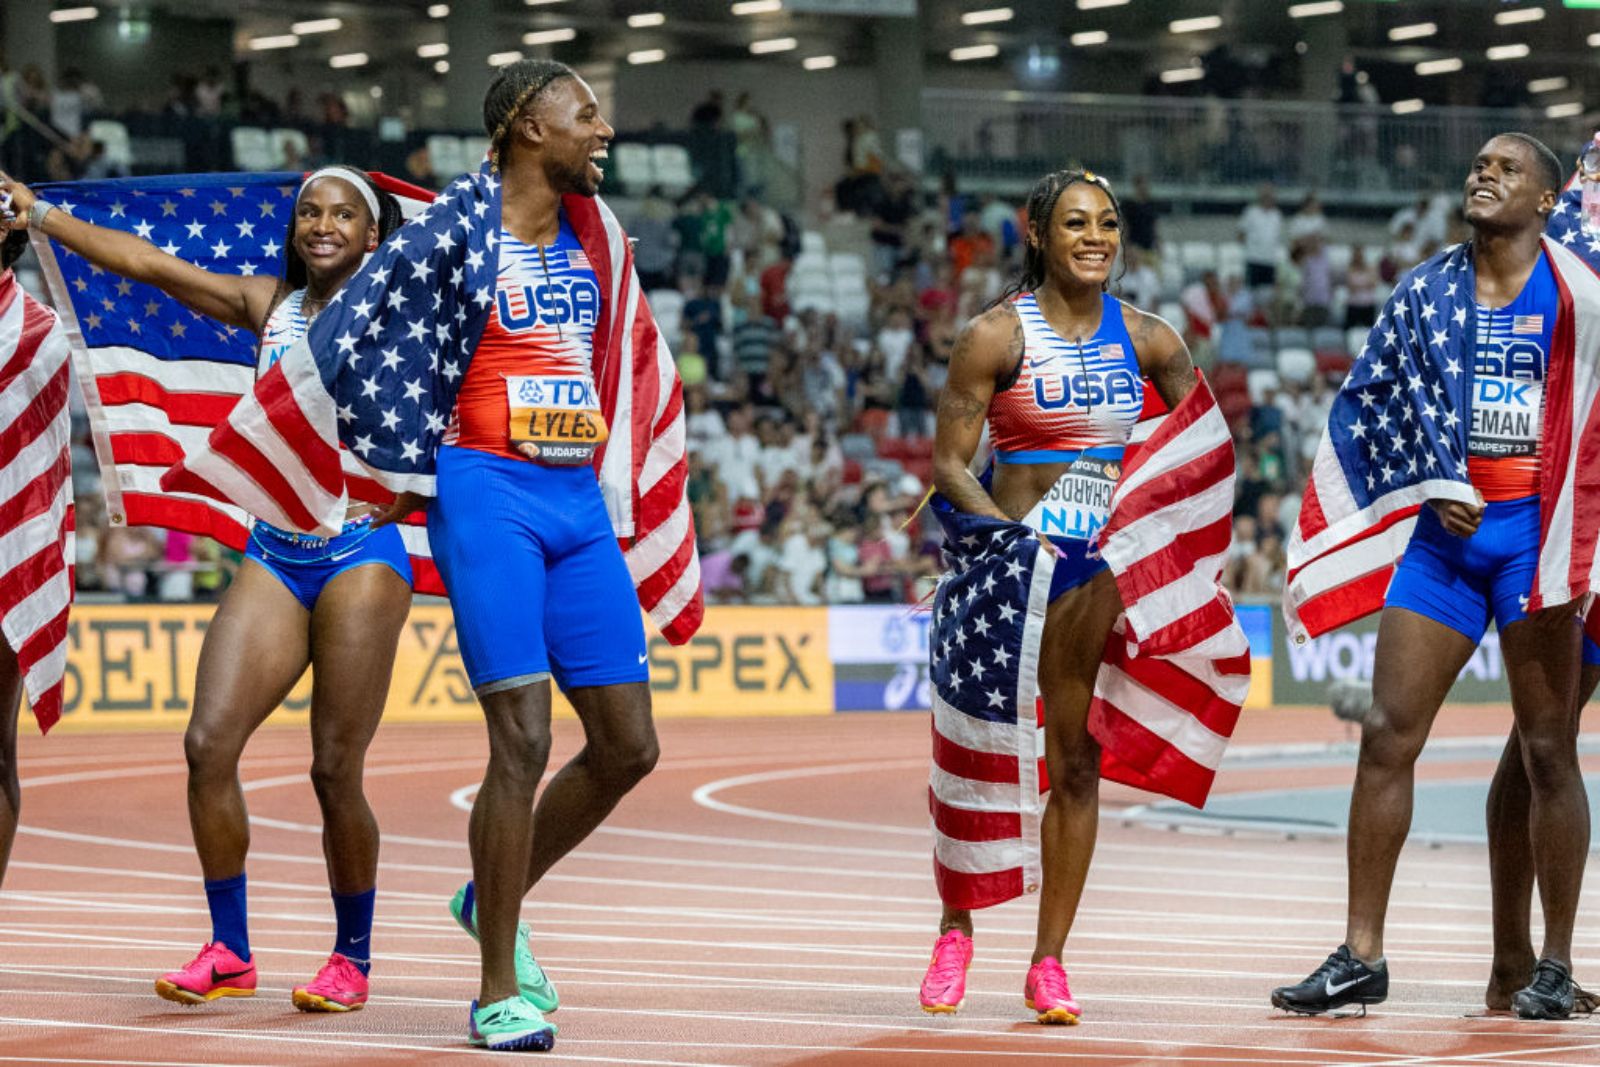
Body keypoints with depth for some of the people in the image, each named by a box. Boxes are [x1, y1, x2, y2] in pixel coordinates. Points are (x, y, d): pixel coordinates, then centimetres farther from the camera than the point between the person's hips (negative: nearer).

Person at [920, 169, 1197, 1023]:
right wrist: (1011, 533, -22)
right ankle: (955, 931, 18)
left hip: (1103, 565, 3)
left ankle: (1048, 962, 10)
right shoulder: (998, 335, -6)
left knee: (1078, 763, 4)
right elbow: (948, 463, -8)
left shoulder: (1147, 339, 5)